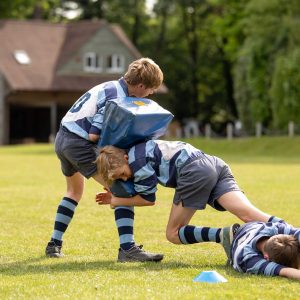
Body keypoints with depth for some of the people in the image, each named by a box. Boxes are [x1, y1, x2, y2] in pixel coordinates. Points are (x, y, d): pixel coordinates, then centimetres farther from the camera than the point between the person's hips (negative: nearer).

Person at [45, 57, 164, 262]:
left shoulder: (112, 87, 13)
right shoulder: (117, 98, -16)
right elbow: (94, 136, -19)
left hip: (62, 138, 10)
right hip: (80, 144, -10)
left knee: (75, 191, 32)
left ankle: (55, 244, 36)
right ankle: (128, 248, -22)